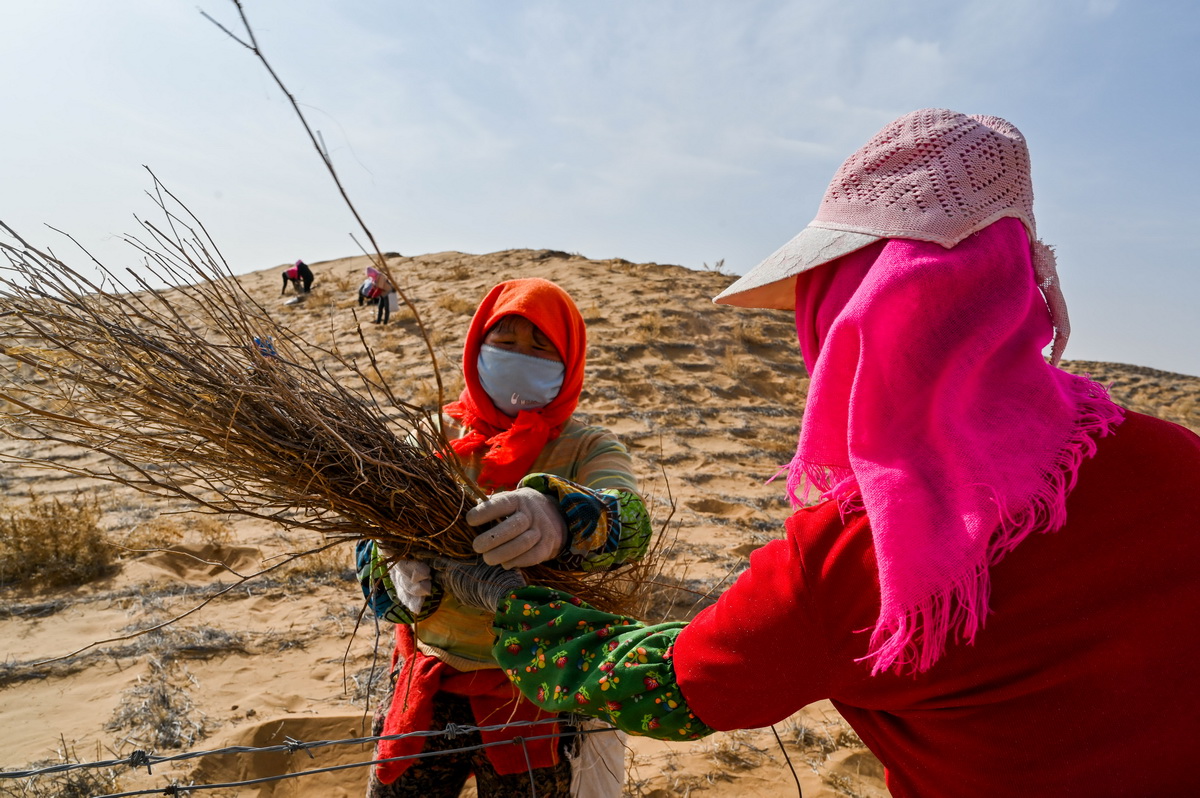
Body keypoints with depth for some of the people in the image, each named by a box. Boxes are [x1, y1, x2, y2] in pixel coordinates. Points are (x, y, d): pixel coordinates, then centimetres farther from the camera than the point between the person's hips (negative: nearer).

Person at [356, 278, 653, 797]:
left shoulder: (587, 449, -9)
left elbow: (628, 522, -29)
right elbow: (377, 541, -6)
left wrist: (558, 518, -51)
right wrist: (401, 573, -29)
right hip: (430, 678, 2)